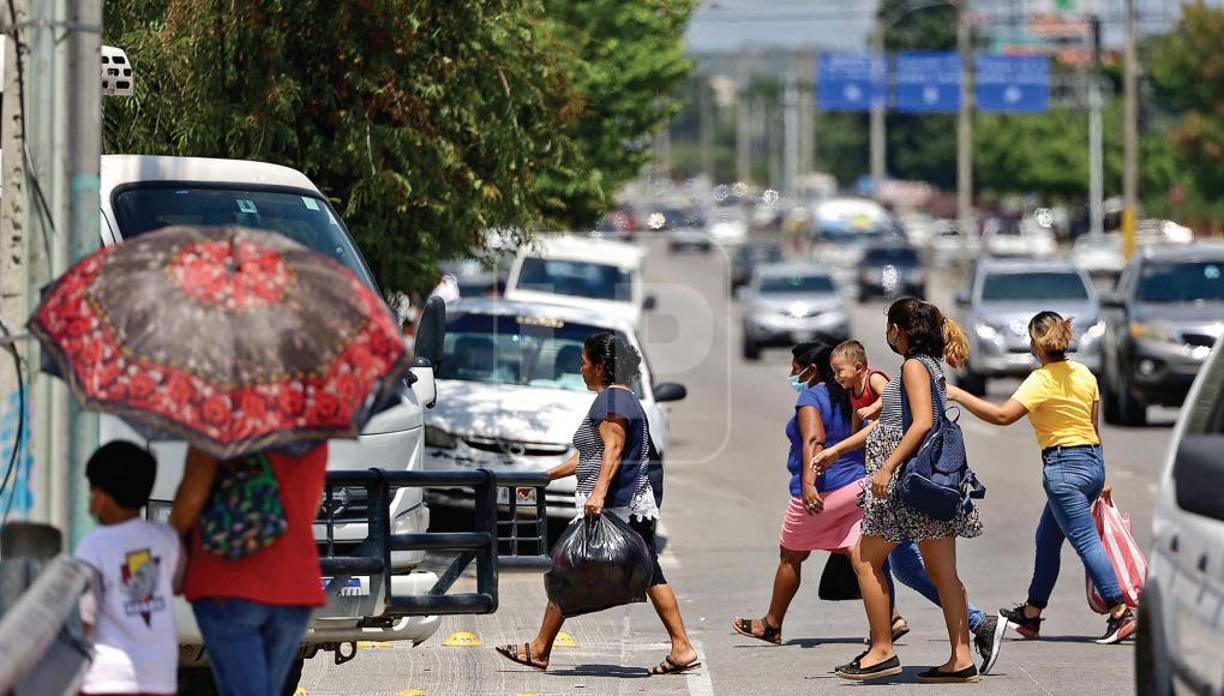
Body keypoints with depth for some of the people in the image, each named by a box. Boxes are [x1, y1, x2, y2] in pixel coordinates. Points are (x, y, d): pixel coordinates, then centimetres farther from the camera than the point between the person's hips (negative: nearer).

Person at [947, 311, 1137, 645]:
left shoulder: (1042, 380, -15)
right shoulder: (1083, 373, 9)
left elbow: (1003, 415, -25)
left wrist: (958, 395, -18)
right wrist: (1099, 477, 21)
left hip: (1064, 466, -9)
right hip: (1093, 460, 9)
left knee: (1087, 542, -9)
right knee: (1047, 540, 18)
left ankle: (1121, 613, -15)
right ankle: (1031, 615, 28)